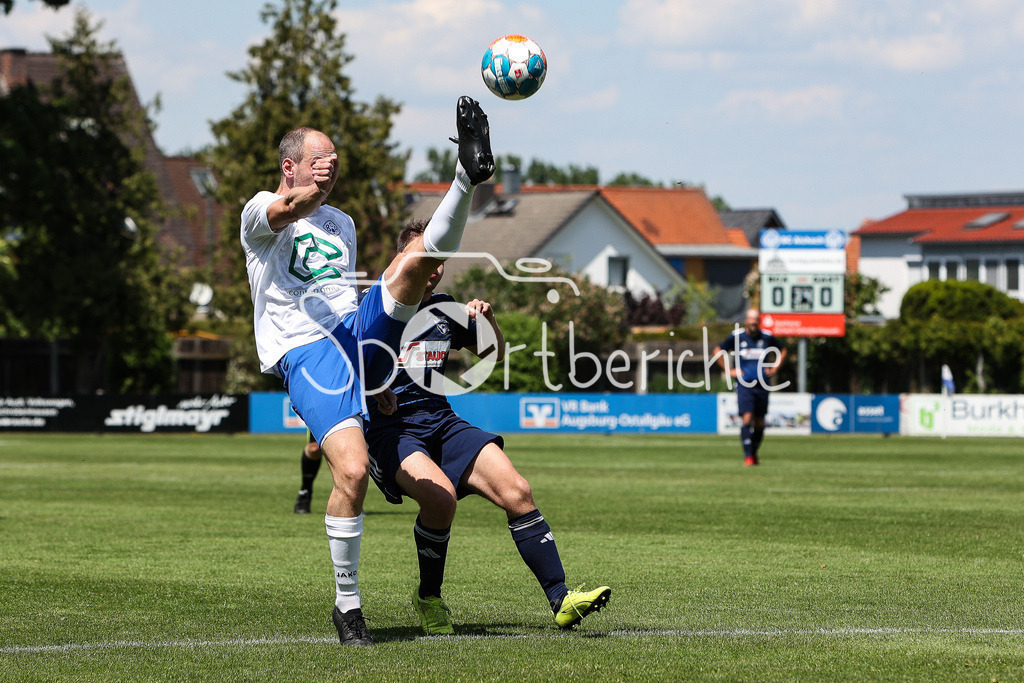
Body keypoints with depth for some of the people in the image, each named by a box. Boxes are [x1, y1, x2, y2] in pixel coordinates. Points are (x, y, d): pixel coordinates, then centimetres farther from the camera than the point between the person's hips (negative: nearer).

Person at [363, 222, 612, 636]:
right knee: (440, 495, -33)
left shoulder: (446, 309, 16)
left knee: (516, 491, -15)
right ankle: (428, 598, -9)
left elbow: (493, 354, 29)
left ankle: (560, 600, -15)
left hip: (441, 422, 5)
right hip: (389, 428, -5)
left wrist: (488, 321, 8)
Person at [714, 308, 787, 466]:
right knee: (747, 418, -15)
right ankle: (748, 456, -14)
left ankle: (754, 453, 24)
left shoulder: (767, 337, 4)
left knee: (759, 422, 6)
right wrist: (729, 370, 3)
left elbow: (782, 351, 22)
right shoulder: (737, 337, -1)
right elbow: (718, 351, 10)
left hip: (762, 386, 3)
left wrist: (774, 368, 10)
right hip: (744, 386, -3)